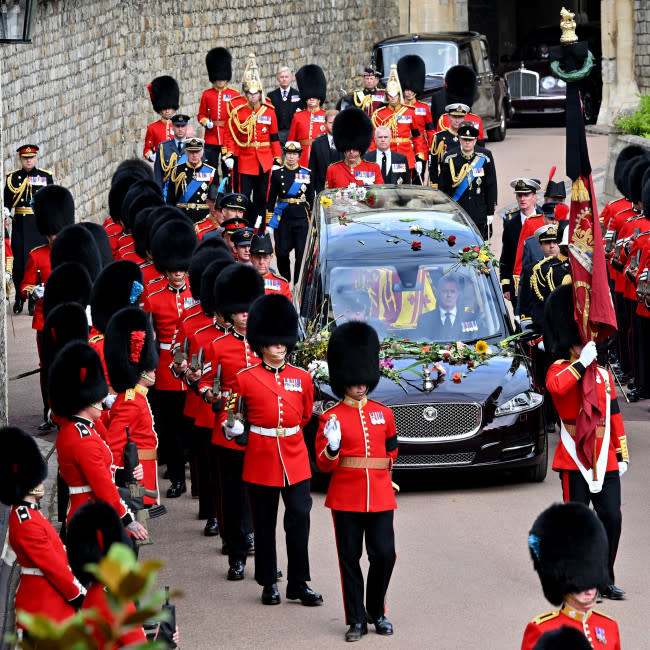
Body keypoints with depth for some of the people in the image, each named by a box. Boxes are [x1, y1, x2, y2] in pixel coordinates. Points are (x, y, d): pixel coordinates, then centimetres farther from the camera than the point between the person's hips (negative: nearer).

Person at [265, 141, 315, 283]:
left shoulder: (307, 173, 5)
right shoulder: (277, 173, 3)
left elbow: (311, 198, 10)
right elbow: (271, 199, 6)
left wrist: (313, 220, 7)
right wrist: (269, 221, 3)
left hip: (301, 218, 0)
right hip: (283, 217, 0)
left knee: (301, 253, -4)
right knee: (282, 253, -2)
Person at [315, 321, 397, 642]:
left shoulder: (383, 413, 9)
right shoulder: (331, 417, -2)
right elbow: (324, 464, -4)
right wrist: (332, 446, -23)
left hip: (380, 495, 2)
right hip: (346, 498, -2)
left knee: (384, 555, -3)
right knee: (349, 558, 1)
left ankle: (377, 612, 17)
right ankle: (356, 619, 9)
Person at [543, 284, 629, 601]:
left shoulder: (603, 374, 15)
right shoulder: (561, 370, -3)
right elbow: (555, 386, -29)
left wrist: (622, 454, 15)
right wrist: (582, 363, -24)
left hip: (605, 460, 5)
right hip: (575, 459, -5)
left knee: (611, 518, 0)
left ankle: (605, 580, 11)